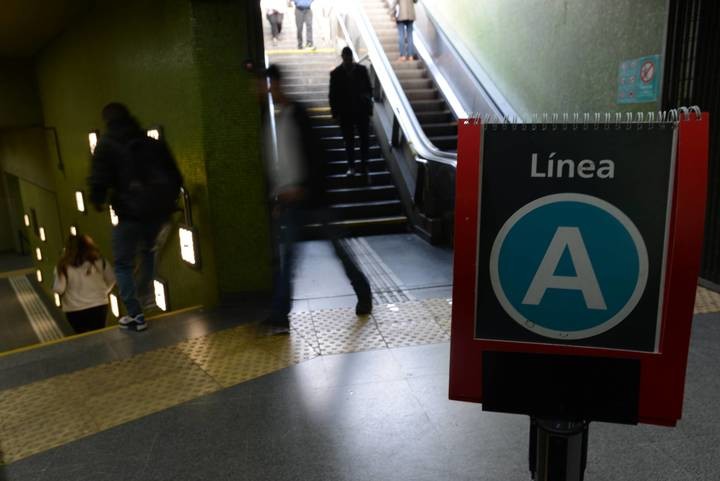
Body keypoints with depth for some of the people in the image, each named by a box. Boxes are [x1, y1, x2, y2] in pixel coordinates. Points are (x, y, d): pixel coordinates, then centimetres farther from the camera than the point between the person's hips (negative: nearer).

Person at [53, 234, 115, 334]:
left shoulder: (63, 266, -9)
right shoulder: (99, 261, -3)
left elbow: (58, 289, -13)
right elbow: (111, 280, 4)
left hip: (74, 310, -1)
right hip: (99, 306, 1)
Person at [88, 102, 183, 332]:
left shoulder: (107, 144, 1)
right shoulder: (153, 143, 14)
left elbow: (99, 179, -8)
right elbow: (176, 177, 14)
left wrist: (97, 200, 11)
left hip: (131, 212, -5)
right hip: (160, 210, 5)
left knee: (123, 264, 7)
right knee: (148, 251, 31)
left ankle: (135, 315, 3)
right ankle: (145, 294, 29)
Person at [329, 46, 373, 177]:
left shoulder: (362, 69, -1)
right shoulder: (336, 73, -5)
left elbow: (369, 88, 8)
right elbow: (333, 95, -2)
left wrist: (368, 97, -11)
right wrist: (336, 113, -6)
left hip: (362, 110, 1)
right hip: (345, 112, -1)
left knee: (364, 139, 5)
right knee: (349, 141, 8)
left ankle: (364, 165, 17)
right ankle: (351, 166, 19)